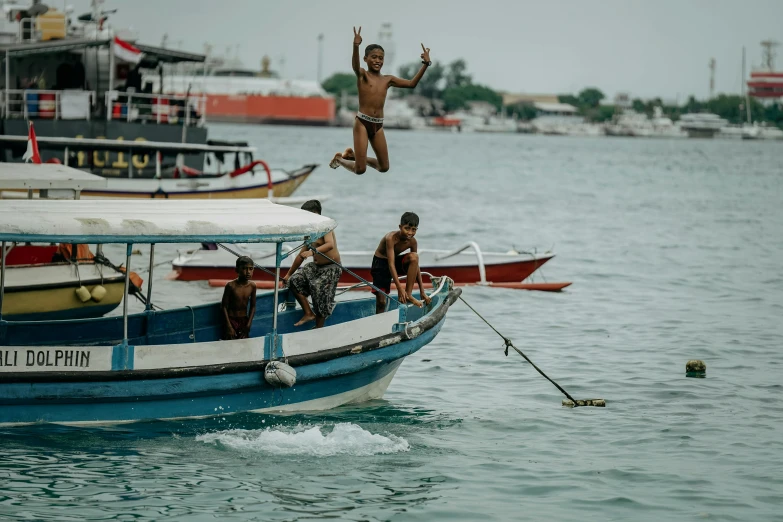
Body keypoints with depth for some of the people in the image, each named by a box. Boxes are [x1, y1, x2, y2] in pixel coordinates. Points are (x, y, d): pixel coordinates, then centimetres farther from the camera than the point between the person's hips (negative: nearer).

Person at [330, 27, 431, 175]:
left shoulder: (387, 79, 12)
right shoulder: (362, 75, -3)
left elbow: (412, 84, 11)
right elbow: (355, 65, -26)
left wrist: (425, 64, 4)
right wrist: (356, 46, -45)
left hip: (378, 125, 5)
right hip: (362, 122, -5)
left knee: (384, 167, 9)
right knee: (360, 170, -8)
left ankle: (353, 155, 32)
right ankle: (339, 158, 25)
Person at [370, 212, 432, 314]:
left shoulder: (412, 242, -12)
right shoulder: (391, 238, -28)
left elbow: (416, 266, -5)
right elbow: (391, 264, -33)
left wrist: (422, 292, -7)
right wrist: (399, 289, -40)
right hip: (380, 263, -4)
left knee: (414, 256, -25)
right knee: (381, 301, -13)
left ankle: (408, 295, -20)